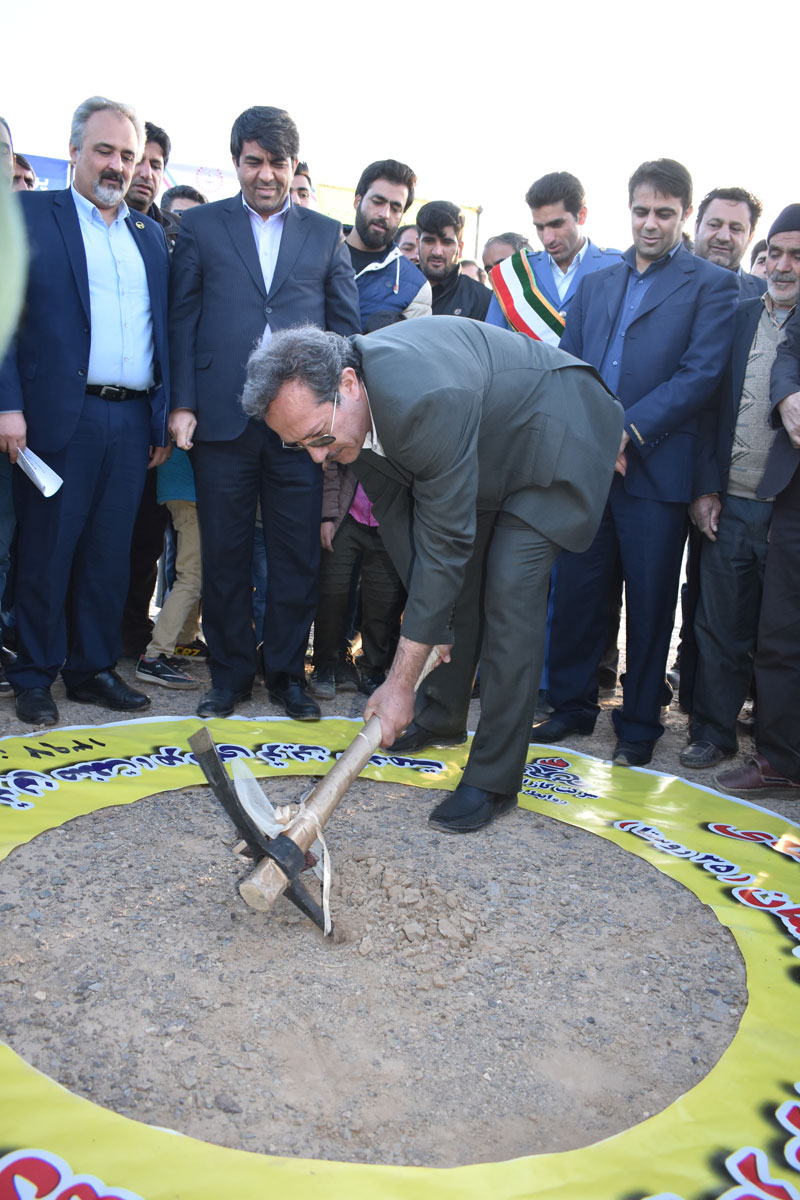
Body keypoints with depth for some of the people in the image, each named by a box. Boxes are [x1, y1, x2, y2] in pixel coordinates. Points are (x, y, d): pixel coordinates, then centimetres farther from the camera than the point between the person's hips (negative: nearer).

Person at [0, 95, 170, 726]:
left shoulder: (151, 236, 18)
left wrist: (164, 418, 10)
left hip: (133, 421, 4)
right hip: (62, 416, -4)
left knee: (110, 554, 8)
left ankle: (94, 668, 20)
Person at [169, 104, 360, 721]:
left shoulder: (325, 233, 14)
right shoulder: (201, 225, 11)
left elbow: (346, 324, 11)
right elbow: (183, 318, 7)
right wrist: (183, 404, -3)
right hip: (222, 416, 0)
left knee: (298, 554, 3)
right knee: (224, 553, 5)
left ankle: (287, 670, 17)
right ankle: (230, 672, 18)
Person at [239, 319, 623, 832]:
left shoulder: (428, 400, -42)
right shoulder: (341, 406, -16)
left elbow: (444, 544, -37)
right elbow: (398, 519, -3)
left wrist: (401, 682, -32)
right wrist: (426, 609, -3)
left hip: (556, 437, -8)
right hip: (486, 453, 8)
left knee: (510, 588, -18)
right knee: (457, 582, 12)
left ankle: (494, 779, -9)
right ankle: (443, 716, 35)